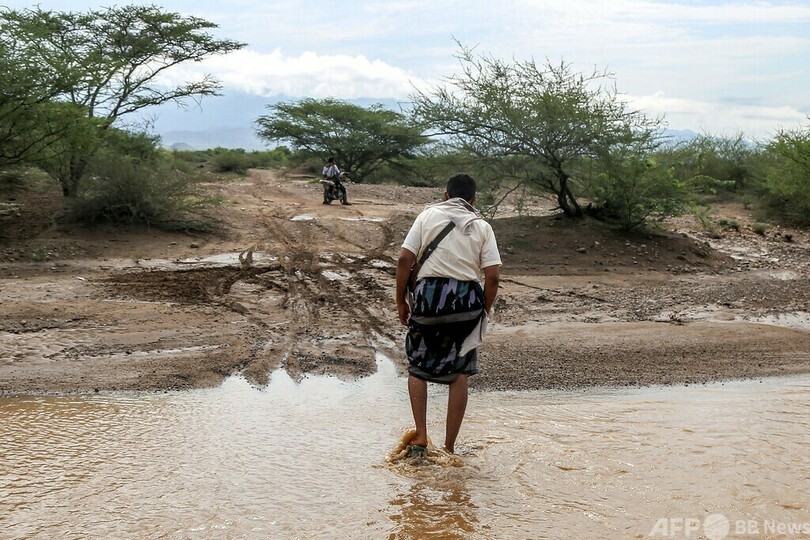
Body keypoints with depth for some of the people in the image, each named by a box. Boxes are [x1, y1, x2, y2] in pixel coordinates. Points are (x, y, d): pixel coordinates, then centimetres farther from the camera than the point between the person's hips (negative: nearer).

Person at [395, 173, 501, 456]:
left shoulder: (428, 215, 6)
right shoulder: (482, 226, 8)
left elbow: (405, 259, -3)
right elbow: (492, 276, -1)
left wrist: (401, 300, 5)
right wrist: (484, 311, 12)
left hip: (429, 293, -1)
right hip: (467, 298, 1)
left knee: (417, 366, 17)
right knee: (459, 374, 12)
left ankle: (420, 437, 8)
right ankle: (449, 447, 15)